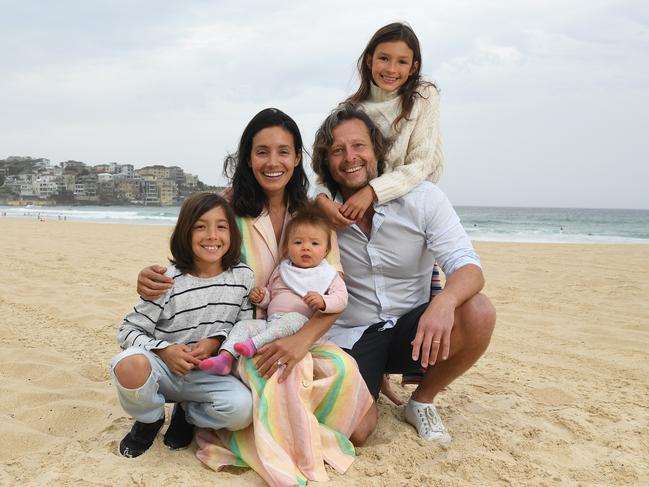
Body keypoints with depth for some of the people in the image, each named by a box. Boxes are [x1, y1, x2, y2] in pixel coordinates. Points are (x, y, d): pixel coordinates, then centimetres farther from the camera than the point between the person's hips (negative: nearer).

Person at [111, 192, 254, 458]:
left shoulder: (243, 277, -5)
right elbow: (128, 330, -7)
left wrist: (216, 341, -13)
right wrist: (164, 350, -23)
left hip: (208, 374, 2)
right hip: (162, 367, -2)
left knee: (242, 409, -27)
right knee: (129, 364, -35)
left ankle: (187, 413, 9)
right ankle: (149, 419, 1)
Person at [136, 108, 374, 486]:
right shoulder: (230, 209, -5)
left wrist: (302, 339, -26)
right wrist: (153, 280, -21)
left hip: (302, 335, 3)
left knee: (351, 400, -17)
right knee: (279, 378, -35)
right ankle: (285, 456, -4)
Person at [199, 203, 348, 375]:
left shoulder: (328, 274, 10)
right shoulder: (281, 270, 23)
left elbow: (341, 298, 0)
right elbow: (269, 297, 31)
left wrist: (323, 301, -20)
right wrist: (260, 297, 8)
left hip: (303, 323, -5)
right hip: (271, 322, 5)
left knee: (294, 318, -36)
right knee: (243, 325, -12)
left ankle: (255, 343, -43)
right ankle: (225, 358, -31)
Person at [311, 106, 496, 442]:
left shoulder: (423, 198, -11)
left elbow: (468, 267, -20)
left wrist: (444, 302, -43)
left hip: (411, 328, 1)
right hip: (351, 336, 0)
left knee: (478, 314, -28)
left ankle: (422, 401, -1)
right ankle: (371, 379, 18)